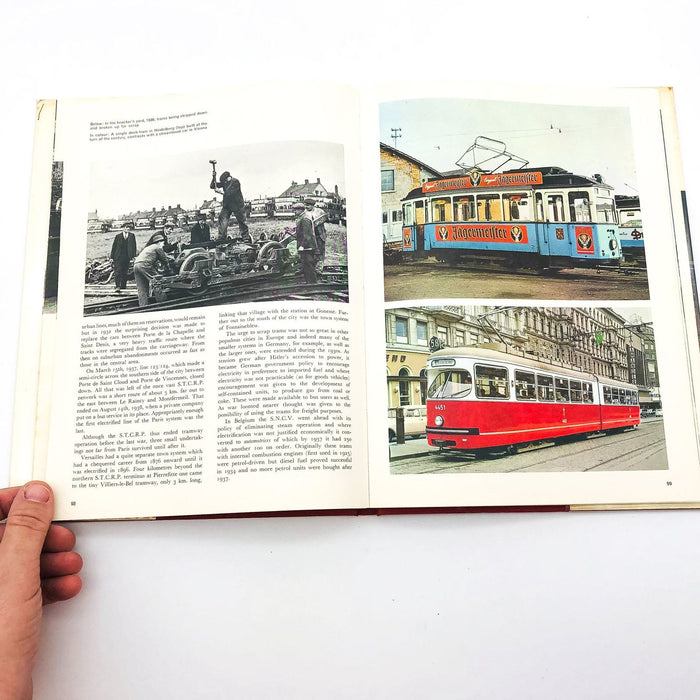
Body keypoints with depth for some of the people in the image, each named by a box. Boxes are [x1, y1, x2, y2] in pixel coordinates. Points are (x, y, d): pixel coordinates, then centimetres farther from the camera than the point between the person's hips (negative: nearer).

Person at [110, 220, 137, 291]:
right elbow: (114, 246, 5)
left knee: (125, 272, 6)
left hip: (127, 257, 2)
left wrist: (133, 256, -4)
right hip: (118, 257, -2)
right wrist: (112, 257, 1)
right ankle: (117, 286, -12)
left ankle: (123, 286, 14)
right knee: (118, 271, -10)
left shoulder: (132, 236, 6)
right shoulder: (118, 236, 3)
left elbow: (134, 246, 4)